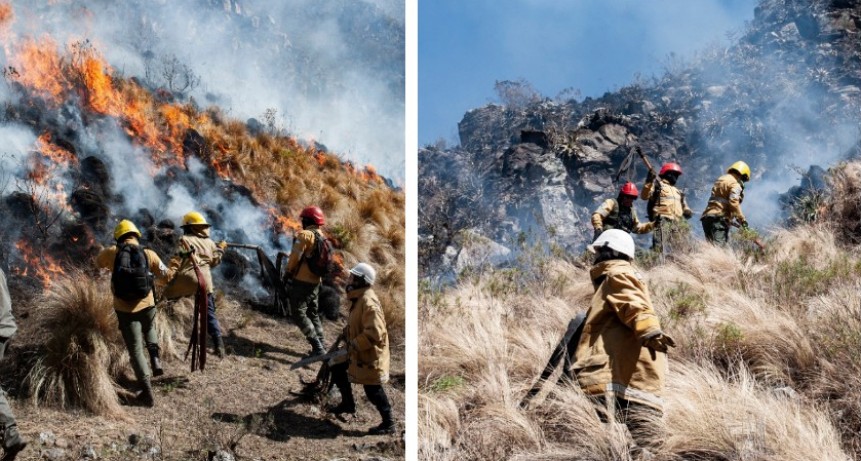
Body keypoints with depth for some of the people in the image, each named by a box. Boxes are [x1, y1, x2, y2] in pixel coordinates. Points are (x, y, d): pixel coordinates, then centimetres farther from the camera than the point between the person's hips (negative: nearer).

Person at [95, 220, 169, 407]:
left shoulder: (112, 252, -6)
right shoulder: (149, 254, -6)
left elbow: (98, 262, 17)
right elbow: (164, 274, 7)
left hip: (125, 309, -1)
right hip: (147, 305, 1)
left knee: (135, 350, 6)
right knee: (149, 329, 36)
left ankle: (147, 392, 2)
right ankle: (155, 359, 17)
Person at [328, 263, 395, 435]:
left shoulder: (368, 302, -27)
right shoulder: (359, 298, 6)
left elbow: (374, 333, -34)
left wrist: (354, 344, -26)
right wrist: (346, 333, 11)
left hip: (370, 354, -11)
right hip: (359, 351, 11)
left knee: (373, 389, -2)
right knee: (337, 368, 22)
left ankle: (388, 424, 10)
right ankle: (348, 404, 37)